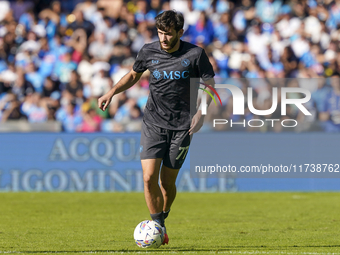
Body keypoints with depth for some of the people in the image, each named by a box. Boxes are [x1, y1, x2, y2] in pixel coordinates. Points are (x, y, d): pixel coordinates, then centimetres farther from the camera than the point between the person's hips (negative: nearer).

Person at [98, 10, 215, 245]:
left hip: (182, 126, -1)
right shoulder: (148, 52, 0)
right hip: (153, 124, 1)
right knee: (149, 177, -14)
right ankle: (159, 227, -1)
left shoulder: (195, 54, -7)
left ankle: (162, 219, 29)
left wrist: (201, 112, -13)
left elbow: (209, 85, 2)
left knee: (167, 182, 2)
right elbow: (134, 75, 19)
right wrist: (113, 92, 4)